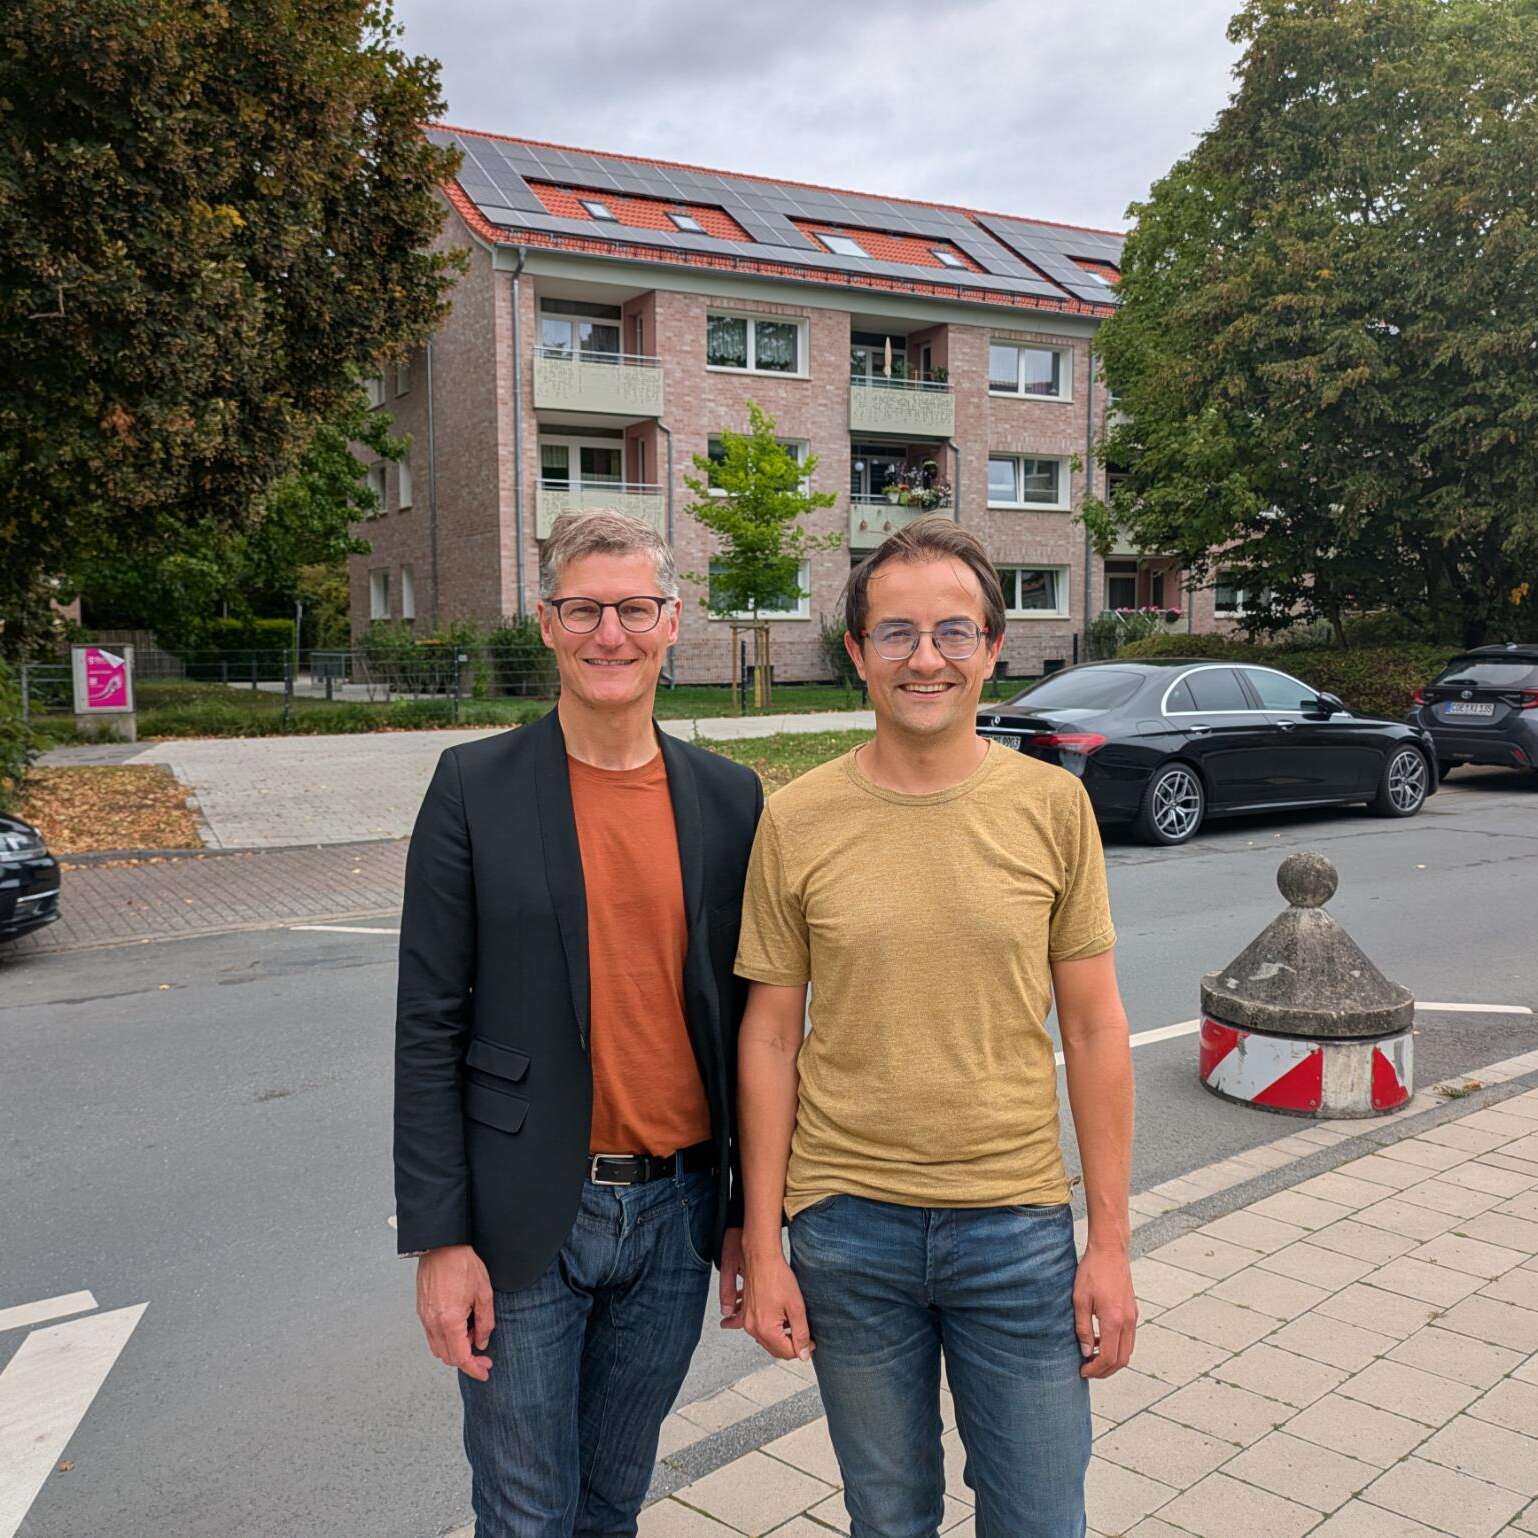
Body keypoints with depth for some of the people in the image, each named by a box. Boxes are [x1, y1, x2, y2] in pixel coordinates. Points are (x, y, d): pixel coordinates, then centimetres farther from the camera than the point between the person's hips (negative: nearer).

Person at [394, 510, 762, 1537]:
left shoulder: (729, 798, 1)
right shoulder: (475, 788, -7)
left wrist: (747, 1209, 8)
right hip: (526, 1220, -2)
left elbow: (746, 1016, 6)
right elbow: (430, 1026, -7)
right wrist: (439, 1239, -9)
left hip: (677, 1211, 3)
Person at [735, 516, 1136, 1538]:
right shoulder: (796, 820, -5)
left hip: (1018, 1224, 0)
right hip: (848, 1225, 0)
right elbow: (770, 1039, 0)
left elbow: (1094, 1030, 1)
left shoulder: (1053, 805, -3)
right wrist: (764, 1245, 0)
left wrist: (1111, 1242, -1)